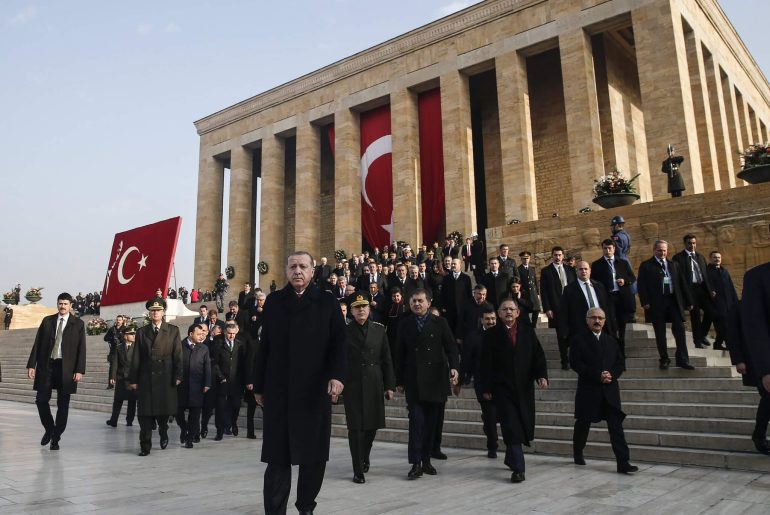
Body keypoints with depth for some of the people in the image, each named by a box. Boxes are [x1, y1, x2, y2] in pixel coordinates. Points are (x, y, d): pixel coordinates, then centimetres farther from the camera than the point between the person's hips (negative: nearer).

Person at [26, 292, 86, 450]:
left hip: (66, 368, -2)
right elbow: (37, 344, 7)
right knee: (41, 400, 2)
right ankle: (49, 429, 27)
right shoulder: (47, 321, 9)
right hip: (46, 366, 2)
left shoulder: (78, 324, 1)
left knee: (63, 405, 3)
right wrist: (31, 365, -1)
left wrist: (79, 370, -10)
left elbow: (81, 349, -2)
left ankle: (56, 438, 15)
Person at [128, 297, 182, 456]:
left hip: (165, 377, -1)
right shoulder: (142, 332, 10)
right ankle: (145, 446, 7)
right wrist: (133, 379, 3)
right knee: (145, 413, 0)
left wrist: (177, 376, -7)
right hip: (146, 377, 1)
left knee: (164, 410, 6)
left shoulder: (173, 330, 4)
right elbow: (136, 358, 8)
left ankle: (163, 434, 34)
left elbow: (177, 355, 0)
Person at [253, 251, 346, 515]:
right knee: (278, 455, 3)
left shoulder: (328, 302, 4)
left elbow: (338, 344, -1)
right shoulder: (273, 301, 9)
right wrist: (259, 385, 9)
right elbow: (264, 346, 9)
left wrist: (337, 375, -17)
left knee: (313, 454, 8)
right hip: (278, 390, 1)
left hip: (315, 390, 0)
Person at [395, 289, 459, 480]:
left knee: (431, 422, 7)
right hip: (413, 381, -1)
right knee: (417, 420, -9)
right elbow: (400, 354, 8)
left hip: (435, 380, 1)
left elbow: (451, 347, 2)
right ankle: (416, 463, -3)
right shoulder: (404, 324, 6)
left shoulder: (440, 323, 5)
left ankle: (426, 460, 18)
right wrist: (400, 381, 6)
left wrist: (454, 367, -16)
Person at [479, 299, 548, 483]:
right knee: (511, 428, -7)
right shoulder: (491, 334, 1)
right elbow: (486, 363, 0)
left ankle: (511, 459, 31)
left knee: (524, 427, 9)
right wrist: (486, 389, -3)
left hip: (525, 387, 3)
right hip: (502, 388, -3)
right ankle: (518, 468, -2)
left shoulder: (528, 331, 9)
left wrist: (542, 375, -10)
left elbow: (538, 356, 6)